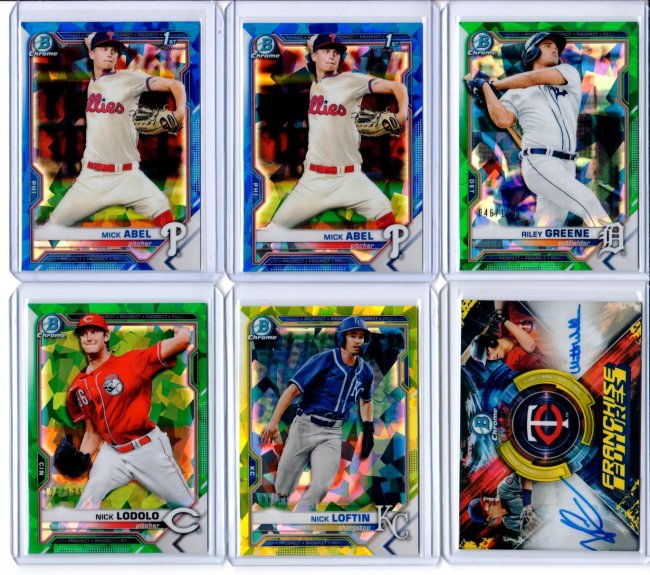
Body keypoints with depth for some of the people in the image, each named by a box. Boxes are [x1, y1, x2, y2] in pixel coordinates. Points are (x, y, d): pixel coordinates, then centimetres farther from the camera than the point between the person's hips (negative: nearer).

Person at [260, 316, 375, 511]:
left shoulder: (365, 372, 7)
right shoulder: (324, 360, -9)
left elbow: (366, 400, 28)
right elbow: (293, 390, -15)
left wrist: (368, 431, 18)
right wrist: (274, 422, -24)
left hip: (332, 434, 3)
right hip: (304, 428, -3)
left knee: (321, 486, -18)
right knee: (281, 491, 2)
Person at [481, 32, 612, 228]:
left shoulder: (569, 73, 17)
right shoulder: (515, 93, 11)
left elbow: (536, 78, 0)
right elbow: (504, 120, -8)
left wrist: (497, 83, 10)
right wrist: (486, 86, -2)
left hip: (566, 167, 4)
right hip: (539, 162, -4)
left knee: (548, 225, 4)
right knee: (589, 204, -20)